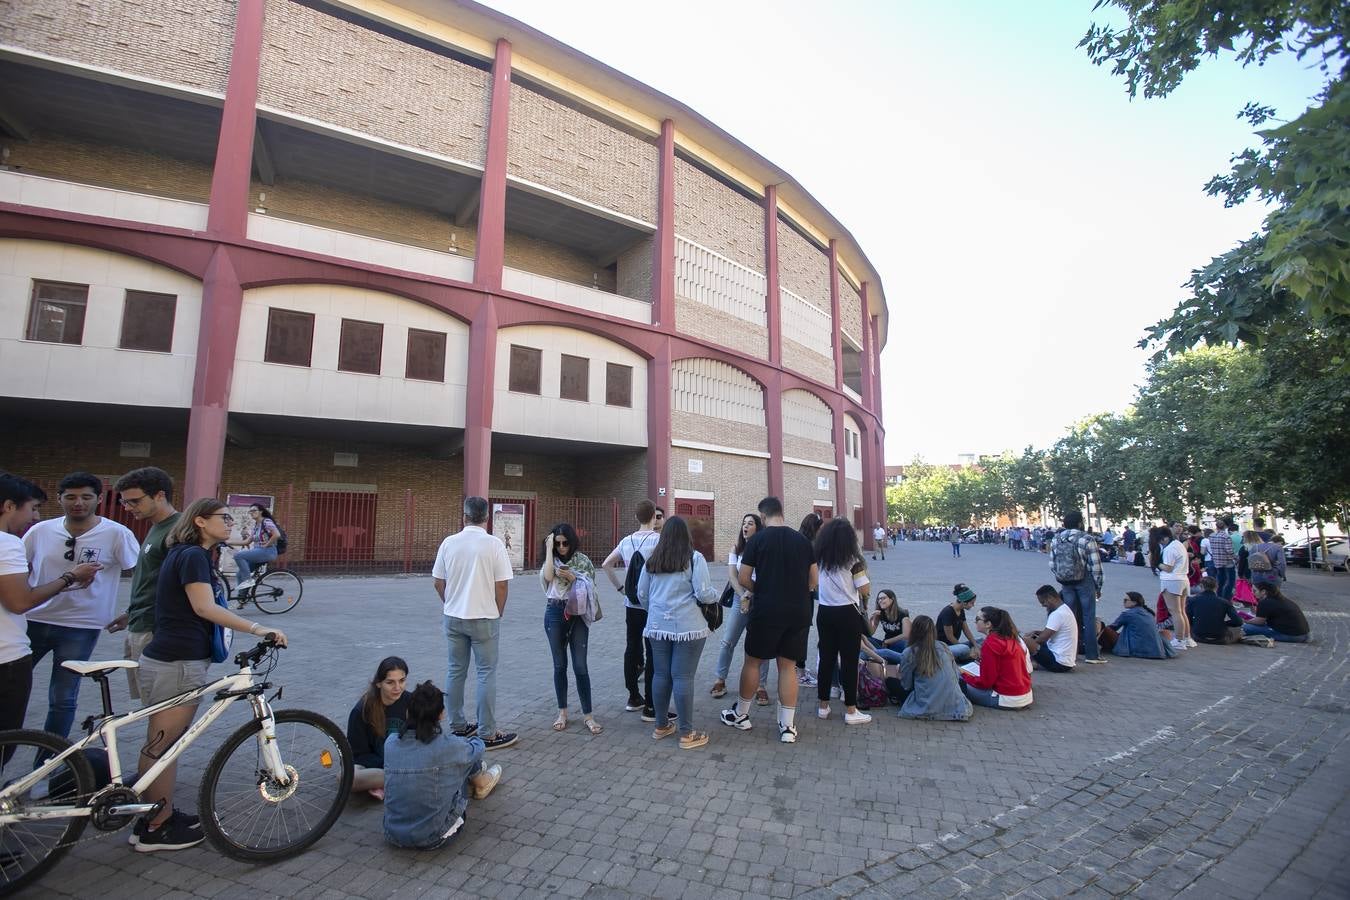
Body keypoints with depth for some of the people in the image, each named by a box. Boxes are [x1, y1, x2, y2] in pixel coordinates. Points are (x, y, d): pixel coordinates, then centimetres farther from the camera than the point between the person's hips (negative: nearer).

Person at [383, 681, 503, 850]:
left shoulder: (390, 742, -7)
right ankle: (479, 784, 40)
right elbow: (476, 749, 5)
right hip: (432, 840, -4)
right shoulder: (447, 746, -18)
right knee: (463, 762, 12)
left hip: (393, 837, 5)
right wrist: (476, 739, 29)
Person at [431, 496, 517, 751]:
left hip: (453, 617, 4)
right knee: (486, 674, 4)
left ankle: (458, 726, 26)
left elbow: (438, 582, 5)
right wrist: (497, 614, 7)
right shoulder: (494, 544, -12)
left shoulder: (449, 543, -2)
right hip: (484, 618, -4)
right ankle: (487, 734, 8)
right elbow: (501, 586, -10)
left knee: (456, 671, 15)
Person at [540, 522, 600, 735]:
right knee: (560, 665, 10)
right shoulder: (552, 560, 5)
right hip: (555, 614, 2)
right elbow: (548, 577, -16)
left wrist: (571, 577, -17)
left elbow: (589, 588, -4)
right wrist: (549, 549, -12)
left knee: (580, 666, -3)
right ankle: (562, 712, 23)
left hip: (578, 615, -2)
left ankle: (588, 715, 6)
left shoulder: (582, 560, 1)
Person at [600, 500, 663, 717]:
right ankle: (650, 706, 5)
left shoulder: (626, 541, 6)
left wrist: (620, 588, 12)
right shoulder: (658, 539, -13)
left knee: (632, 648, 14)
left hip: (631, 604, 6)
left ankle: (634, 698, 27)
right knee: (653, 654, 0)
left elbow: (606, 564, 10)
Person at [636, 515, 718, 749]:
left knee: (660, 674, 13)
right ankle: (687, 734, 9)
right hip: (687, 626, -4)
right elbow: (704, 594, -12)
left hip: (658, 625, 5)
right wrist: (716, 594, 10)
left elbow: (641, 594, 12)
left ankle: (661, 726, 26)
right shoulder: (694, 558, -8)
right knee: (683, 677, 0)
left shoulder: (652, 560, 6)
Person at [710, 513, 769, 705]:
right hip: (740, 599, 3)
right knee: (727, 642, 3)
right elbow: (731, 576, -1)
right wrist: (744, 596, -14)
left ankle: (762, 686, 13)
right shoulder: (736, 550, 7)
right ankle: (720, 680, 18)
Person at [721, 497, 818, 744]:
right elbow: (814, 580, 9)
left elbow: (743, 579, -6)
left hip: (766, 611, -3)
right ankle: (787, 726, 13)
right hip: (799, 611, 3)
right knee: (788, 666, 10)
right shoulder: (802, 540, 4)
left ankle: (741, 715, 26)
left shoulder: (757, 540, -7)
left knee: (752, 660, 13)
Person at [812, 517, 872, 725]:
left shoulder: (819, 559, 2)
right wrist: (862, 569, 6)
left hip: (825, 612, 5)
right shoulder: (852, 560, -11)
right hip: (847, 614, -4)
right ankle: (850, 711, 11)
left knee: (826, 659, 12)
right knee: (849, 661, 4)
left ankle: (823, 707, 21)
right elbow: (865, 590, -10)